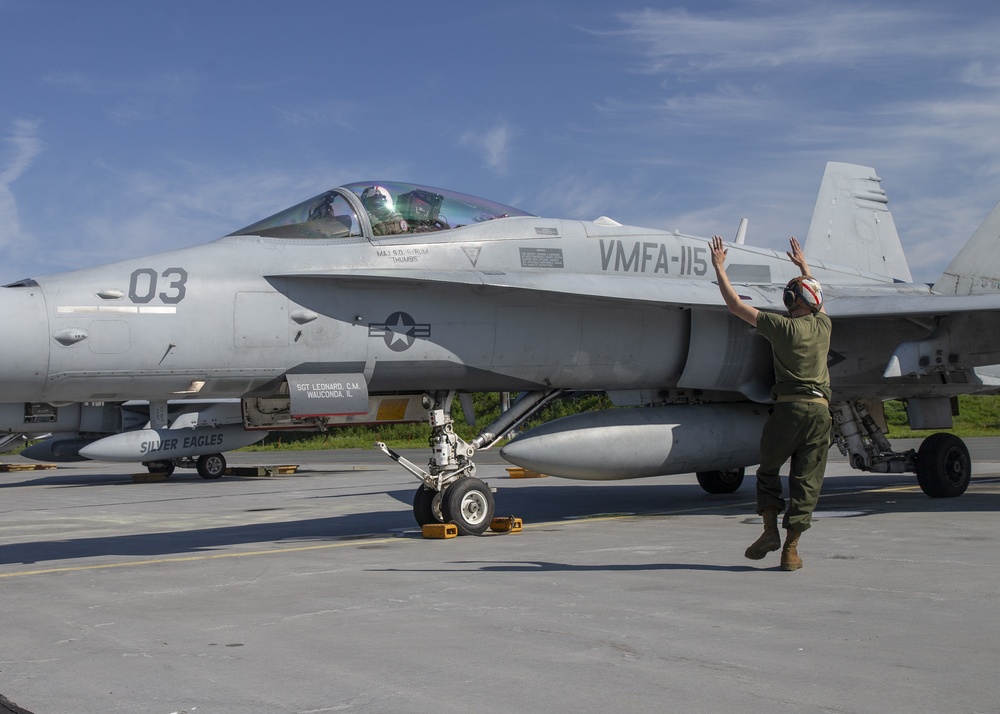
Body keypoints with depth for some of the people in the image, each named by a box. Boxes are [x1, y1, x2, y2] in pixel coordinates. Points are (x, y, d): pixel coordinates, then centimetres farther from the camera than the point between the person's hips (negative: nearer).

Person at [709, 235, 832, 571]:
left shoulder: (783, 327, -4)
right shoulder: (823, 325, 10)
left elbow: (736, 305, -2)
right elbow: (817, 297, 34)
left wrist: (719, 267, 7)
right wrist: (803, 266, 48)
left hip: (789, 407, -3)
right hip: (820, 409, 4)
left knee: (768, 469, 16)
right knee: (806, 480, 4)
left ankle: (770, 530, 5)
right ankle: (791, 547, 2)